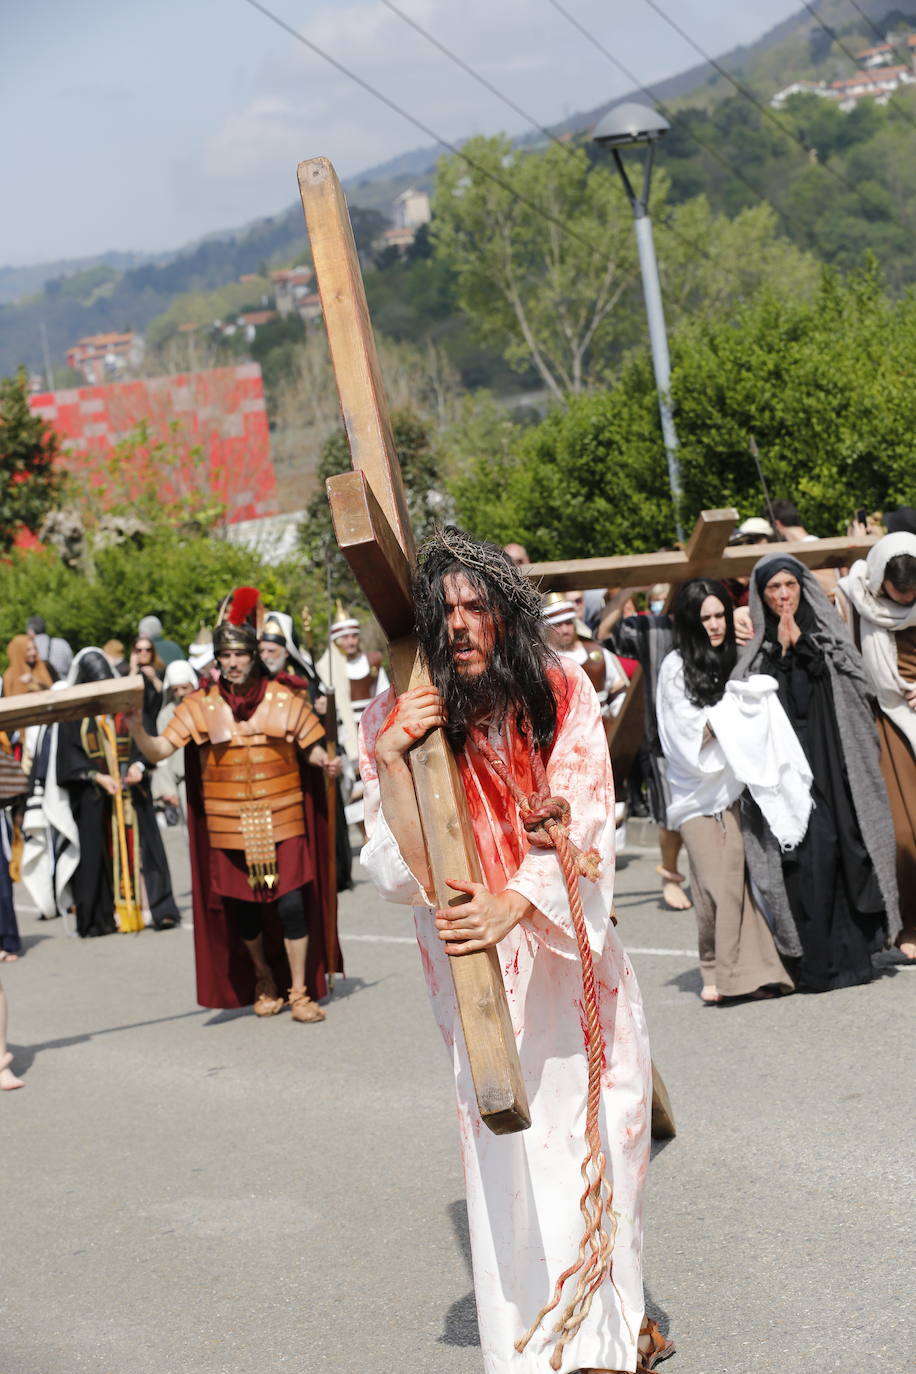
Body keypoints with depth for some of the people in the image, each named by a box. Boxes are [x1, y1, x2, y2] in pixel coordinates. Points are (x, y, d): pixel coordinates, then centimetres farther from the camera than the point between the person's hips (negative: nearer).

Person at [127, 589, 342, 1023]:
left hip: (283, 824, -1)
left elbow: (311, 746, 5)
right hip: (230, 830, 1)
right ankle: (263, 979, 37)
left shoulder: (285, 699, -2)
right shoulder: (202, 705, -2)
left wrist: (325, 761, -17)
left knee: (292, 905, -6)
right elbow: (159, 751, -7)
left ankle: (300, 992, 10)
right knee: (244, 908, 11)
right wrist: (136, 729, -25)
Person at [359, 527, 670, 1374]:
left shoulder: (562, 694, -6)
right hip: (476, 968, -2)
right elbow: (405, 876, -14)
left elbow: (582, 823, -15)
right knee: (512, 1154, -4)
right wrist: (390, 759, -27)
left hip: (570, 950, 2)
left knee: (602, 1125, 12)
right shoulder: (395, 721, -8)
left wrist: (512, 904, -31)